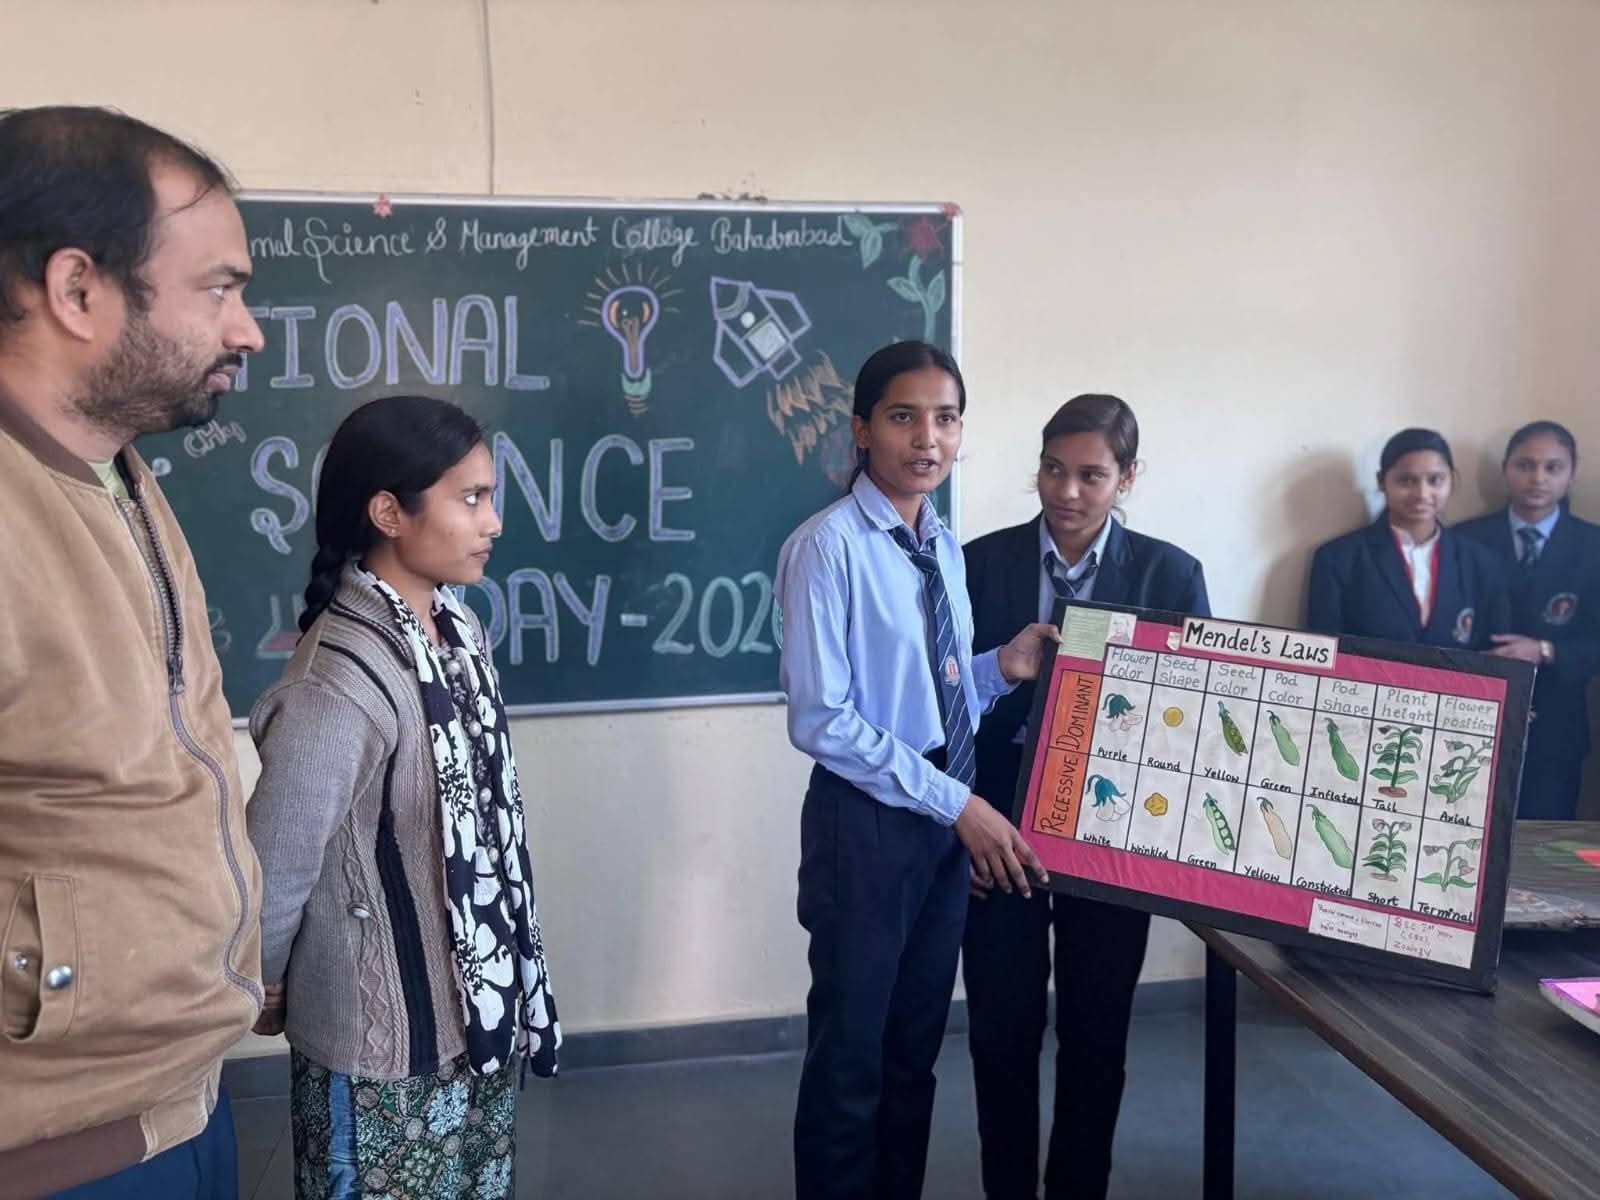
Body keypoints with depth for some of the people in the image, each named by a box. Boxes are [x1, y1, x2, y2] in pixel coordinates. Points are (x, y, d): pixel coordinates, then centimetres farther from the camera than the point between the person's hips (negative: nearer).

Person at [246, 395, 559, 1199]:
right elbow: (272, 874, -21)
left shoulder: (459, 628, -2)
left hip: (479, 1007, 7)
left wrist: (505, 980, 10)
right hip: (386, 1041, -7)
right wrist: (263, 995, -4)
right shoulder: (339, 686, -28)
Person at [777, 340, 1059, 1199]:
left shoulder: (945, 548, 8)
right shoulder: (828, 546, -16)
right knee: (850, 1054, 8)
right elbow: (820, 719, -21)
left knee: (916, 1047, 19)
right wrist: (960, 803, -19)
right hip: (866, 822, -7)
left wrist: (1003, 666, -6)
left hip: (949, 822, 7)